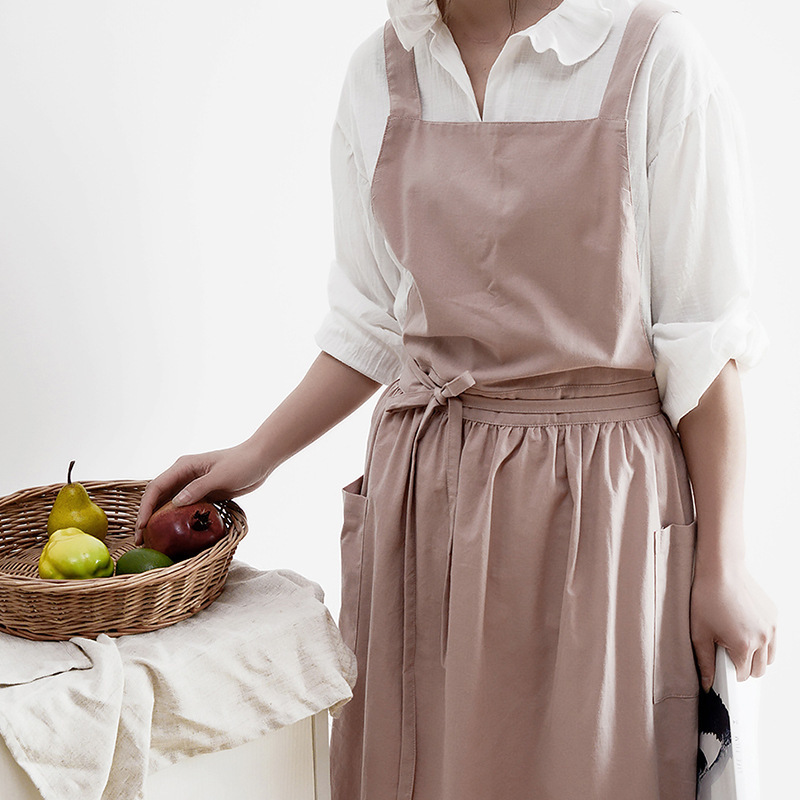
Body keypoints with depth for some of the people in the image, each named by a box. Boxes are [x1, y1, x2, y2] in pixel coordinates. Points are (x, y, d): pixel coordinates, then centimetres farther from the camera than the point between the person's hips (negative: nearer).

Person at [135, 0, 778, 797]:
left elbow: (702, 341, -8)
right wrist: (255, 456, 5)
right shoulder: (379, 72, 5)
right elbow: (372, 322, 10)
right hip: (420, 493, 4)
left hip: (596, 497, -3)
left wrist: (721, 566, -6)